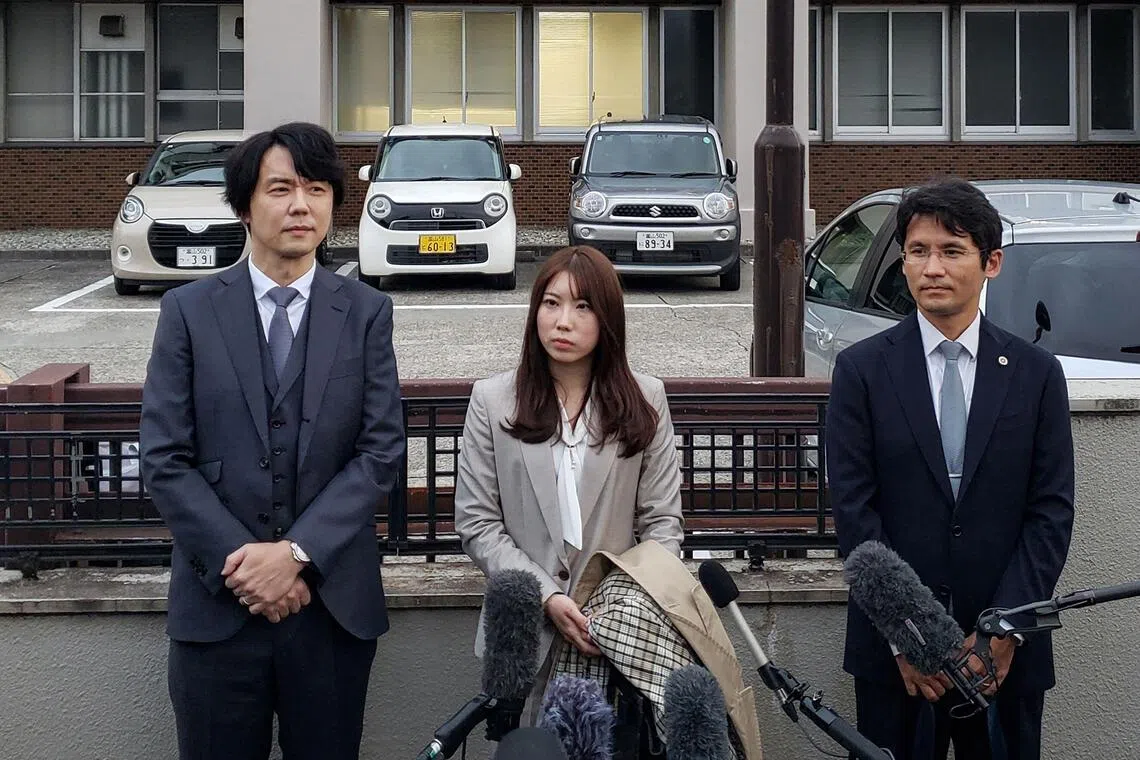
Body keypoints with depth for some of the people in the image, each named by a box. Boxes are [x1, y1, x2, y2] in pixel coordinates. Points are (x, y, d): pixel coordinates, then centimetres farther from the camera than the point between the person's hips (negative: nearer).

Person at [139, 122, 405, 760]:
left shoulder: (366, 313, 4)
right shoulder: (189, 311, 3)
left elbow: (382, 451, -3)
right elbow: (165, 459, -2)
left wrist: (296, 553, -13)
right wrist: (239, 562, -12)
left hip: (335, 599, 1)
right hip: (216, 601, 0)